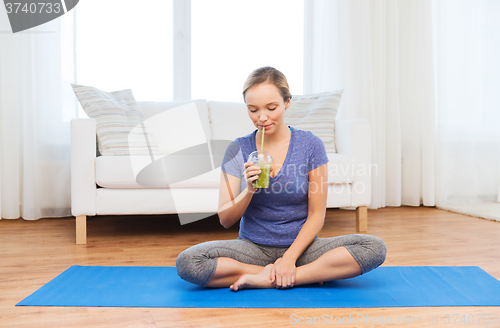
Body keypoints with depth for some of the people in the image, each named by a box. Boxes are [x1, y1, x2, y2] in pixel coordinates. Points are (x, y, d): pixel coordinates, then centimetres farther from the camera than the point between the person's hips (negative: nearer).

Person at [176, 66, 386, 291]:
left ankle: (265, 278, -20)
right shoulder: (238, 150, -1)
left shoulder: (310, 145, -4)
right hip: (252, 247, 1)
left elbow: (316, 215, -3)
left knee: (374, 248, -23)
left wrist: (290, 257, -15)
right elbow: (225, 220, -3)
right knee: (187, 262, -27)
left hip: (300, 245, 0)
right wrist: (249, 189, -21)